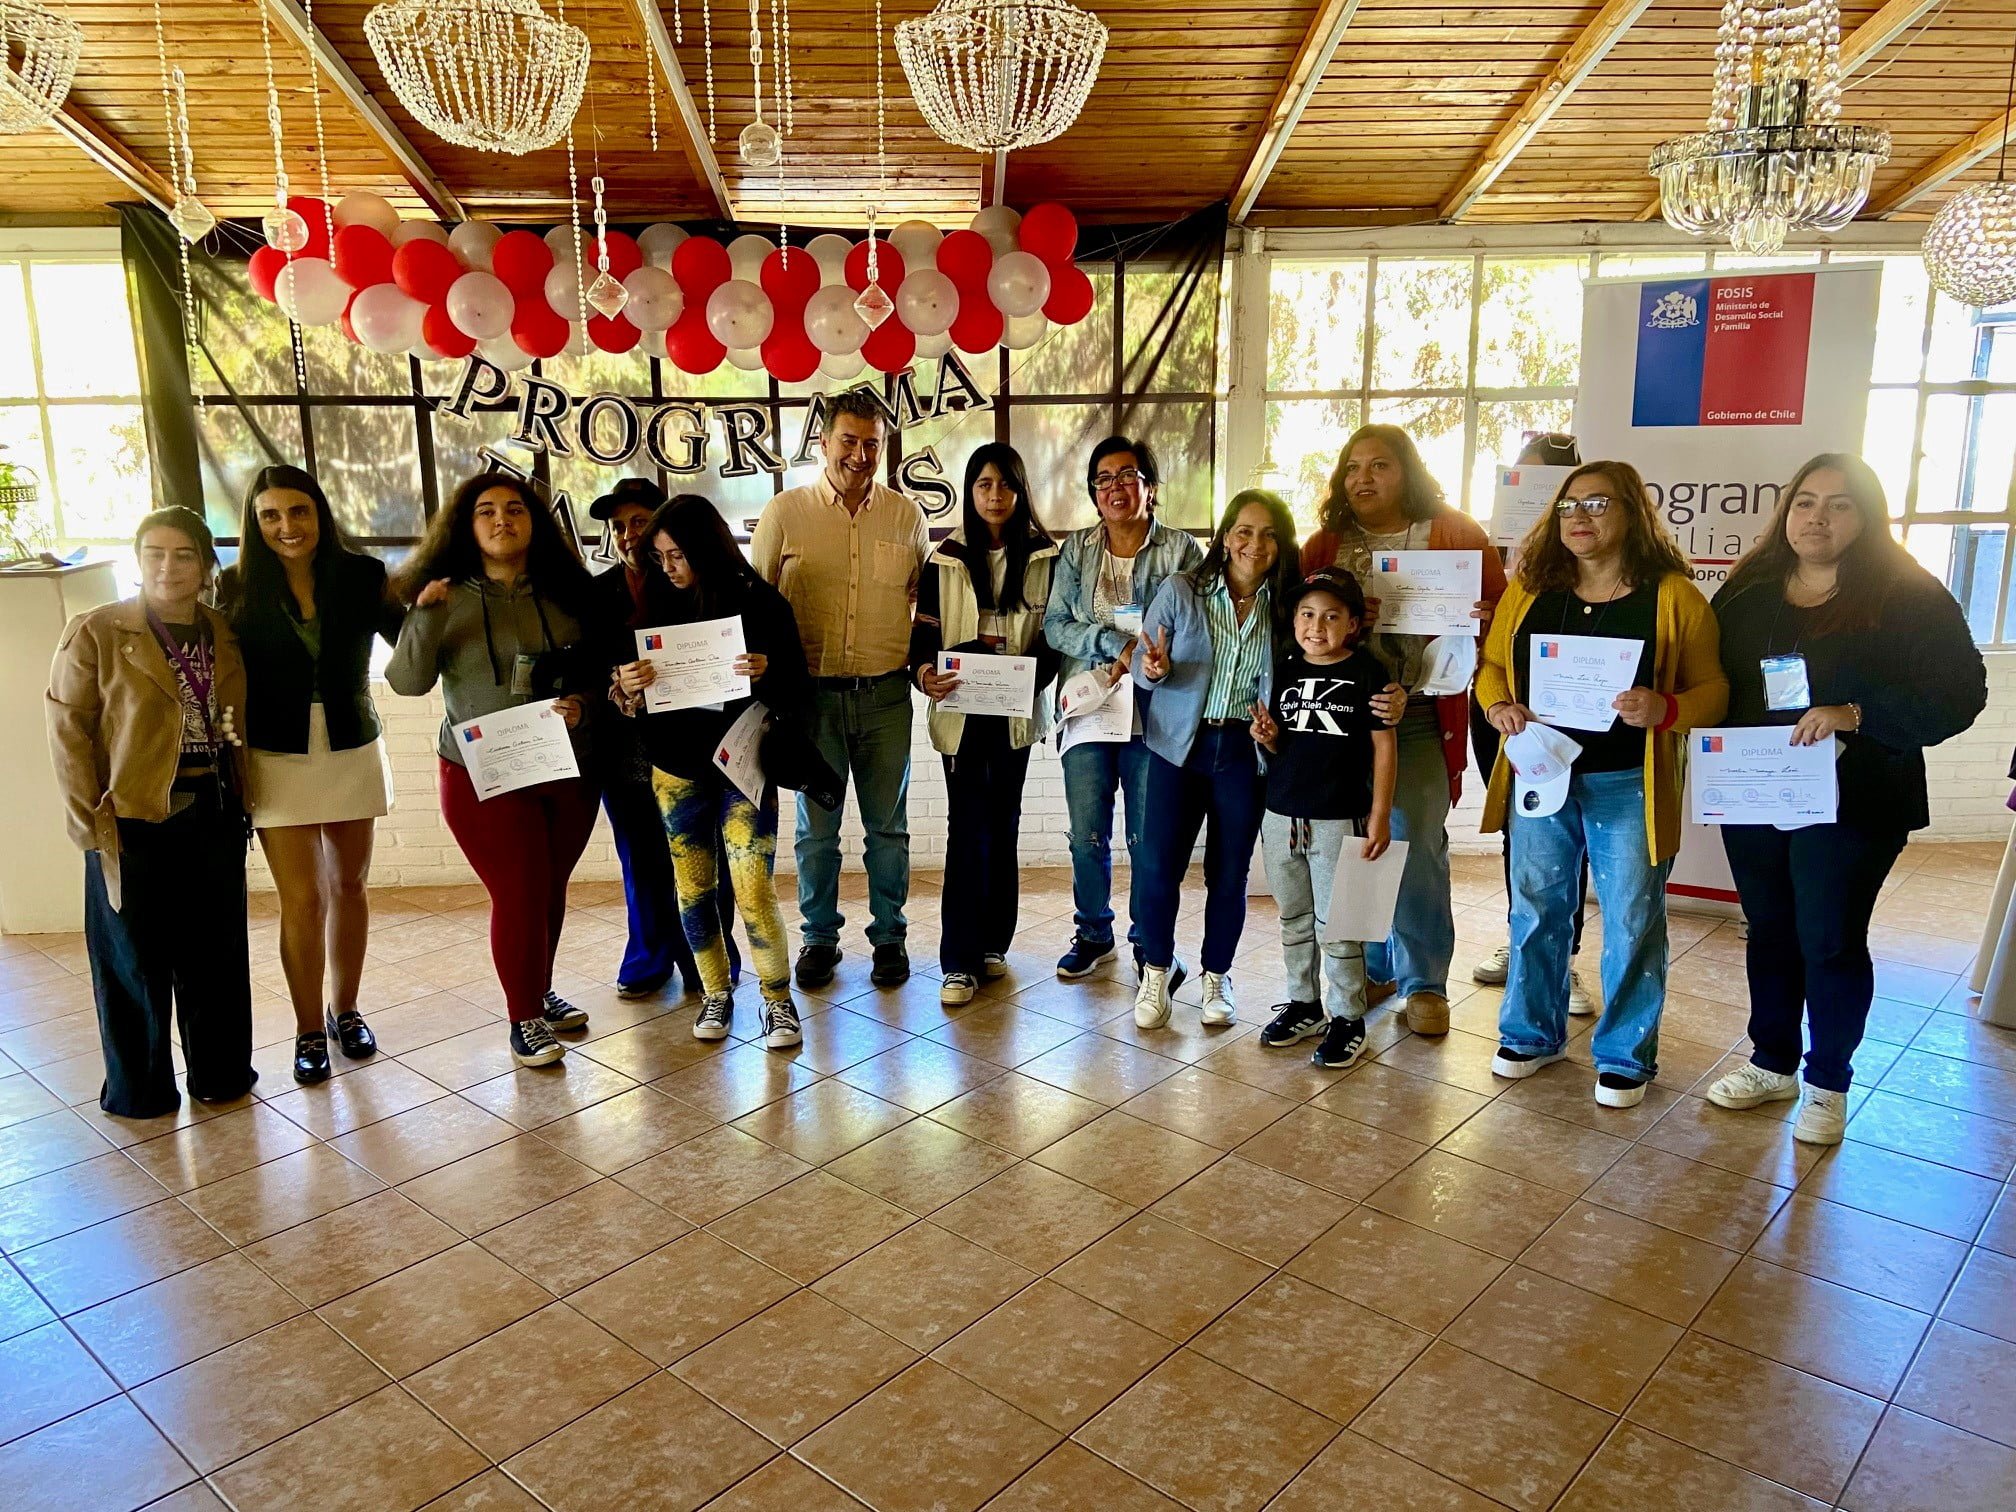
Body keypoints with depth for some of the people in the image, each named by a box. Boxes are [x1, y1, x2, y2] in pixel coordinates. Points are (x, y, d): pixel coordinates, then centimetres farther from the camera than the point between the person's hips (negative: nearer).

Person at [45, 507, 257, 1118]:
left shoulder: (224, 633, 7)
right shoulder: (96, 632, -6)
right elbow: (68, 730, -7)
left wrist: (243, 801, 0)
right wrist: (91, 822, -11)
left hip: (214, 816, 4)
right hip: (134, 821, -4)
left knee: (216, 953, 12)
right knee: (136, 961, 9)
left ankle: (220, 1073, 28)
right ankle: (140, 1091, 25)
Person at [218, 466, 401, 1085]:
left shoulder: (362, 576, -2)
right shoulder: (239, 589, -4)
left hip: (354, 754, 2)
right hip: (279, 761, -1)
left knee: (349, 887, 12)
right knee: (302, 899, -1)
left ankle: (344, 1009, 29)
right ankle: (309, 1029, 14)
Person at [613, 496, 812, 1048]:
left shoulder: (759, 602, -9)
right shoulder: (656, 600, -1)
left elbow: (797, 693, -7)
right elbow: (629, 691, 3)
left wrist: (765, 673, -28)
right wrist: (627, 687, -20)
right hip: (677, 768, 3)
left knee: (754, 890, -7)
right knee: (693, 889, 11)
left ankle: (778, 1000, 12)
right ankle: (716, 992, 29)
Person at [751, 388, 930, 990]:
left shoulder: (907, 516, 5)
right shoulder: (785, 512, 0)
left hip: (886, 693, 1)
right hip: (812, 692, -1)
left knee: (888, 825, 10)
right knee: (815, 827, 9)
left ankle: (889, 936, 24)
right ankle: (819, 937, 24)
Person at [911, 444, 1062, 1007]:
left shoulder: (1044, 557, 3)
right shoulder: (946, 559, 2)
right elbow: (925, 629, 1)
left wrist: (1036, 671, -15)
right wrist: (924, 672, -20)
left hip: (1017, 709, 1)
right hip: (960, 709, -1)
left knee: (1003, 826, 11)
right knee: (967, 829, -4)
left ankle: (993, 943, 24)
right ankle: (960, 960, 1)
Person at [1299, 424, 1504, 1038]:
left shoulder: (1453, 534, 4)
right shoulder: (1327, 542, 11)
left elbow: (1500, 608, 1)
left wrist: (1477, 620, -20)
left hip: (1419, 715, -3)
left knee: (1417, 845, -5)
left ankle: (1424, 981, 9)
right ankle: (1374, 966, 24)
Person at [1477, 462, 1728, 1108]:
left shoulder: (1674, 596, -4)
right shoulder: (1528, 589, 6)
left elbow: (1712, 688, -4)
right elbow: (1492, 664, 12)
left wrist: (1666, 709, -24)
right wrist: (1499, 706, -9)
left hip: (1627, 786, -3)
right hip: (1540, 776, 3)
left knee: (1631, 922, 4)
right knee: (1535, 909, 13)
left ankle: (1625, 1055, 21)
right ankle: (1531, 1032, 31)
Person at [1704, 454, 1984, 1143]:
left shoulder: (1910, 596, -8)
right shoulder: (1747, 591, 5)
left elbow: (1959, 693, -13)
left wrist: (1853, 715, -26)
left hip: (1850, 802, -4)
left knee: (1830, 942, 4)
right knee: (1769, 931, 16)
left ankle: (1827, 1083, 23)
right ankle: (1772, 1063, 32)